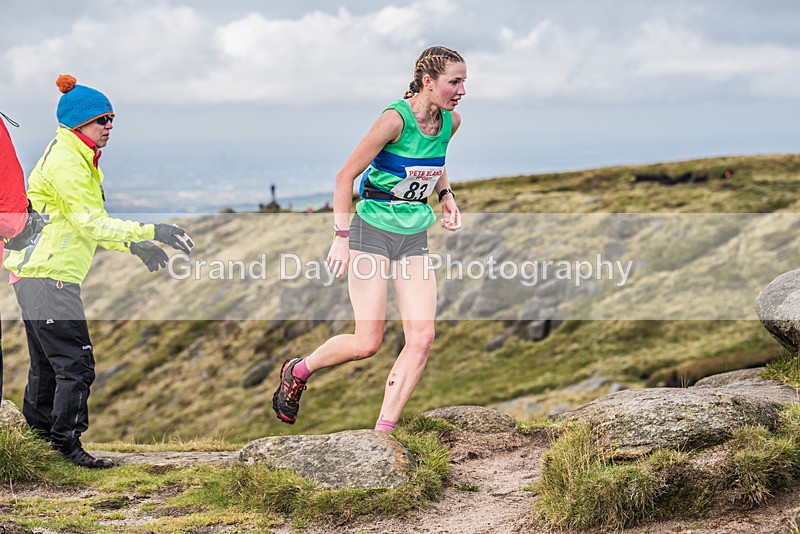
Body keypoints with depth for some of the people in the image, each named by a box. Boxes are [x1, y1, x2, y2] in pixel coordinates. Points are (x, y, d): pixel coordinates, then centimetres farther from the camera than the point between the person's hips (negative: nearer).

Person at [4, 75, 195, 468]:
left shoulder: (78, 159, 18)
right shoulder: (65, 162, -15)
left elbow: (85, 224, 22)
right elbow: (90, 223, -22)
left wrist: (133, 246, 13)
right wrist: (149, 232, -26)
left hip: (33, 274, 11)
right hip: (48, 277, -11)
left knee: (47, 363, 20)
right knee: (76, 364, -10)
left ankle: (38, 433, 32)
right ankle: (66, 442, -5)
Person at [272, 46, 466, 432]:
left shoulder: (451, 121, 2)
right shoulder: (395, 119, -18)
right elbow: (346, 175, -13)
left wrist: (445, 194, 8)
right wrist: (342, 236, -17)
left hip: (414, 239, 6)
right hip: (373, 230, -6)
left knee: (422, 338, -9)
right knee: (367, 343, -9)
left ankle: (382, 431, -2)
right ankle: (297, 372, 19)